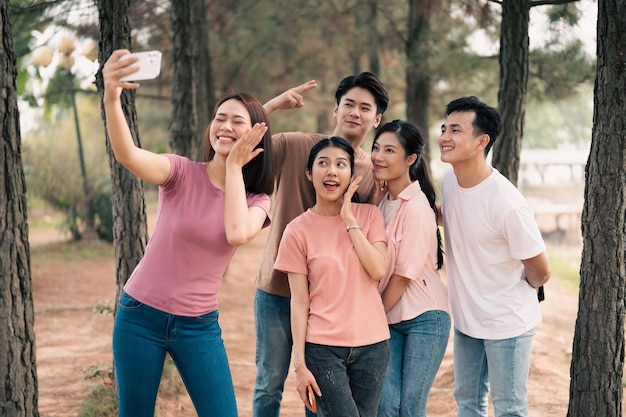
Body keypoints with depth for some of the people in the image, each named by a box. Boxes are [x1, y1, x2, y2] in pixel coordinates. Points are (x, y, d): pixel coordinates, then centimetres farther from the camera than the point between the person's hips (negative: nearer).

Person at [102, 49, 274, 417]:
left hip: (198, 326, 2)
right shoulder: (183, 173, -7)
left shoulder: (256, 200, 0)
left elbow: (237, 233, -24)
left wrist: (234, 166, -14)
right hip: (141, 316, -2)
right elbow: (128, 155, -28)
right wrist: (111, 98, -46)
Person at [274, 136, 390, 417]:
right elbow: (299, 301, -4)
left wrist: (350, 221, -9)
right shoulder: (298, 231, -3)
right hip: (323, 348, -3)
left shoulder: (368, 215, 4)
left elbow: (379, 270, -9)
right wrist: (300, 363, -8)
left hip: (372, 345, 3)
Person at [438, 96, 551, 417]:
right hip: (465, 318, 7)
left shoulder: (507, 204, -28)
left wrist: (514, 295, 3)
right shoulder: (450, 180, -6)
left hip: (506, 324, -7)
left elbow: (540, 273, -15)